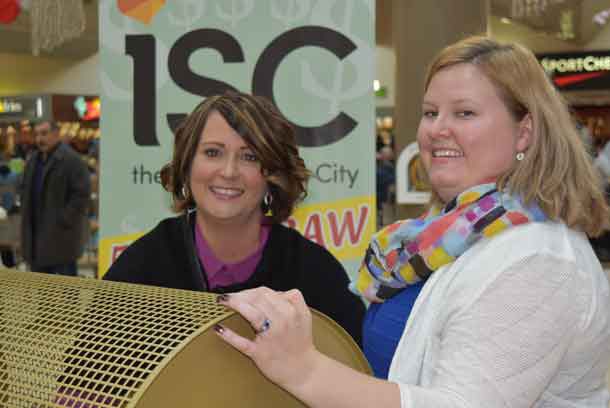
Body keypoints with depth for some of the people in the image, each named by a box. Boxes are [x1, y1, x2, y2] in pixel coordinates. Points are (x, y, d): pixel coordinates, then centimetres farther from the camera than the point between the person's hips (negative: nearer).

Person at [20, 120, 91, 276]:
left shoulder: (71, 160, -13)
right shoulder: (33, 160, 14)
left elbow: (82, 193, -19)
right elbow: (25, 189, 25)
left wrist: (63, 220, -19)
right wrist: (26, 216, 11)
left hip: (61, 234, -8)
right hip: (36, 232, 8)